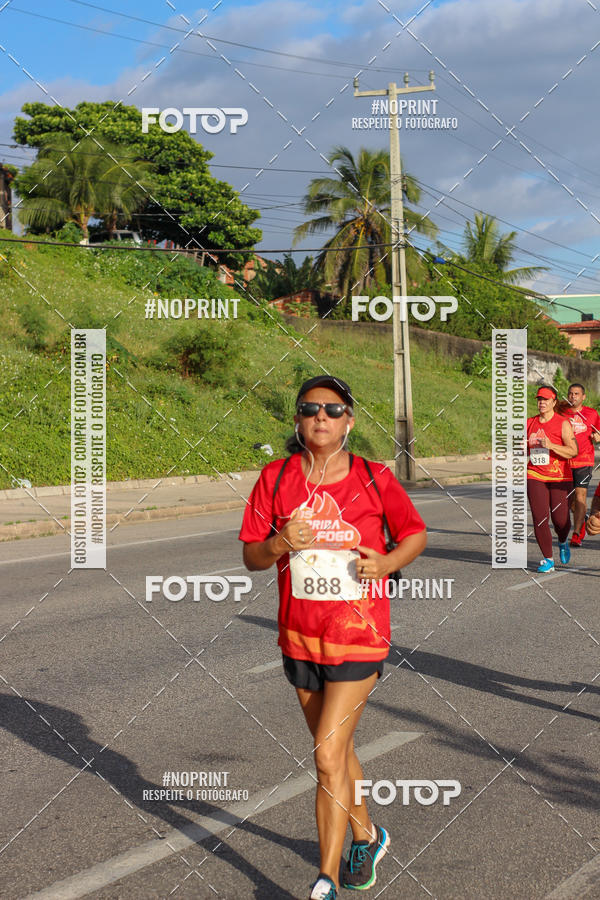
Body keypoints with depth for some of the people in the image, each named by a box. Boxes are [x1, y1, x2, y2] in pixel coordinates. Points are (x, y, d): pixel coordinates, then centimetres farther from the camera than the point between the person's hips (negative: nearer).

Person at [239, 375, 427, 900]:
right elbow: (251, 557, 3)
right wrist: (279, 544, -19)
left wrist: (387, 562, -13)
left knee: (328, 755, -10)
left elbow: (416, 533, 6)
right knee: (337, 751, 18)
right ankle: (367, 837, 43)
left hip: (359, 636, -4)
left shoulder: (374, 478, -7)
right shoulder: (276, 478, -1)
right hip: (300, 636, 4)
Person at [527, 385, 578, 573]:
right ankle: (548, 559, 6)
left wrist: (551, 446, -22)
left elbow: (574, 451, -12)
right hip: (535, 477, 3)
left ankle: (563, 543, 31)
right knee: (539, 519, -6)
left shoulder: (563, 423, -5)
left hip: (559, 477, -3)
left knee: (560, 519, -4)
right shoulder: (530, 423, 9)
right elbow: (525, 449, 23)